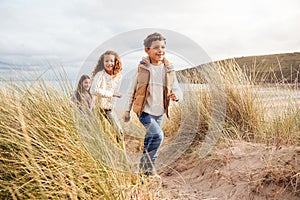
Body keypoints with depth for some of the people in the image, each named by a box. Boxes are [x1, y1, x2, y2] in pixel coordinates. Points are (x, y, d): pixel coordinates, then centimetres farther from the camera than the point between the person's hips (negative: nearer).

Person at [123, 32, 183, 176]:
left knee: (151, 139, 15)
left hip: (159, 112, 4)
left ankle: (145, 167, 35)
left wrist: (176, 95, -26)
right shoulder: (143, 68, -6)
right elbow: (133, 90, 2)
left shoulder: (169, 70, 1)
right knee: (158, 135, -21)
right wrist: (127, 109, 6)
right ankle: (148, 164, 0)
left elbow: (177, 89, -1)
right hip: (144, 110, -4)